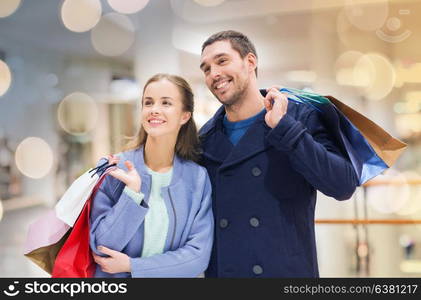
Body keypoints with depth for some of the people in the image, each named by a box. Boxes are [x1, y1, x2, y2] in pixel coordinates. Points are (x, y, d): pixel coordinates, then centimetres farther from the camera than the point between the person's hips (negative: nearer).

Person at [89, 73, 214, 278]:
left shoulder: (199, 178, -10)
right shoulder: (112, 169, -12)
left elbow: (199, 255, -15)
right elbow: (100, 247, -15)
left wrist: (130, 265, -19)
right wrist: (132, 191, -25)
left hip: (173, 274, 1)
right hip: (115, 276, -1)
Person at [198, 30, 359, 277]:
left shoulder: (301, 118, -5)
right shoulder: (205, 139, 5)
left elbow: (344, 185, -18)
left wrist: (283, 127, -19)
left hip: (289, 271, -3)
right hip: (219, 271, 3)